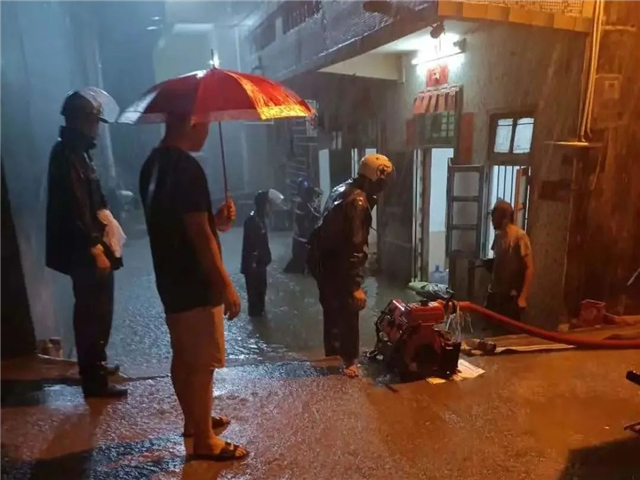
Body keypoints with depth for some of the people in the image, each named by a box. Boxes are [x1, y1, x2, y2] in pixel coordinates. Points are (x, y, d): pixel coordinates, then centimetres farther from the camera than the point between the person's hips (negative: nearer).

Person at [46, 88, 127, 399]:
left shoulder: (76, 152, 14)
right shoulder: (67, 154, -17)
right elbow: (73, 208, -23)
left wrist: (101, 228, 8)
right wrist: (94, 248, -21)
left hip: (90, 247, 10)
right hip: (84, 251, -10)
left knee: (94, 312, 19)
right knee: (94, 314, -2)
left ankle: (95, 367, 34)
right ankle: (94, 381, 9)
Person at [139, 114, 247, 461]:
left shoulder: (153, 164, 10)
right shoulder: (187, 168, -21)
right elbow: (198, 232, -23)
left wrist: (216, 221, 5)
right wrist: (225, 285, -18)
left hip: (170, 279, 10)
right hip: (195, 284, -10)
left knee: (183, 357, 20)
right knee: (202, 363, 3)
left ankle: (194, 420, 38)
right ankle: (205, 441, 18)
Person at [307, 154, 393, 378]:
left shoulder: (342, 189, 9)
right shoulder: (357, 201, -22)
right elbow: (354, 248, -25)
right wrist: (356, 286, -23)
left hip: (322, 260, 10)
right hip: (336, 266, -10)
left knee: (333, 311, 21)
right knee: (348, 315, 4)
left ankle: (333, 356, 36)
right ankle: (349, 362, 18)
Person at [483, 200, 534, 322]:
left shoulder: (520, 236, -13)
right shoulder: (498, 235, 8)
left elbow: (529, 268, -15)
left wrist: (523, 297, -19)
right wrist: (489, 264, -1)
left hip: (511, 296, -7)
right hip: (495, 294, 7)